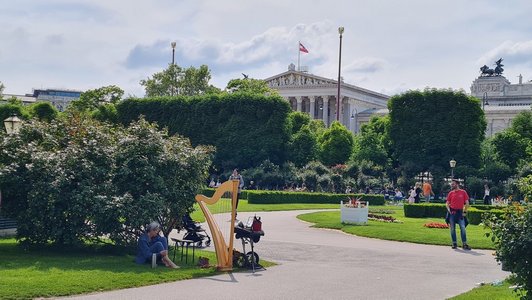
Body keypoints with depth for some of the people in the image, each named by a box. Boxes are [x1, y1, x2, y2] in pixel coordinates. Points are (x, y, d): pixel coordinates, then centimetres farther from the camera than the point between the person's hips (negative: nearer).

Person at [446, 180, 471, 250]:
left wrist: (465, 211, -3)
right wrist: (448, 210, -4)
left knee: (463, 228, -8)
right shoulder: (451, 193, 8)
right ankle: (454, 244, 11)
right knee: (452, 228, 3)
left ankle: (464, 244, -4)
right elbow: (447, 203, 12)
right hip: (452, 212, 2)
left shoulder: (463, 192, 2)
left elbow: (467, 203, 3)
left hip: (460, 212, -2)